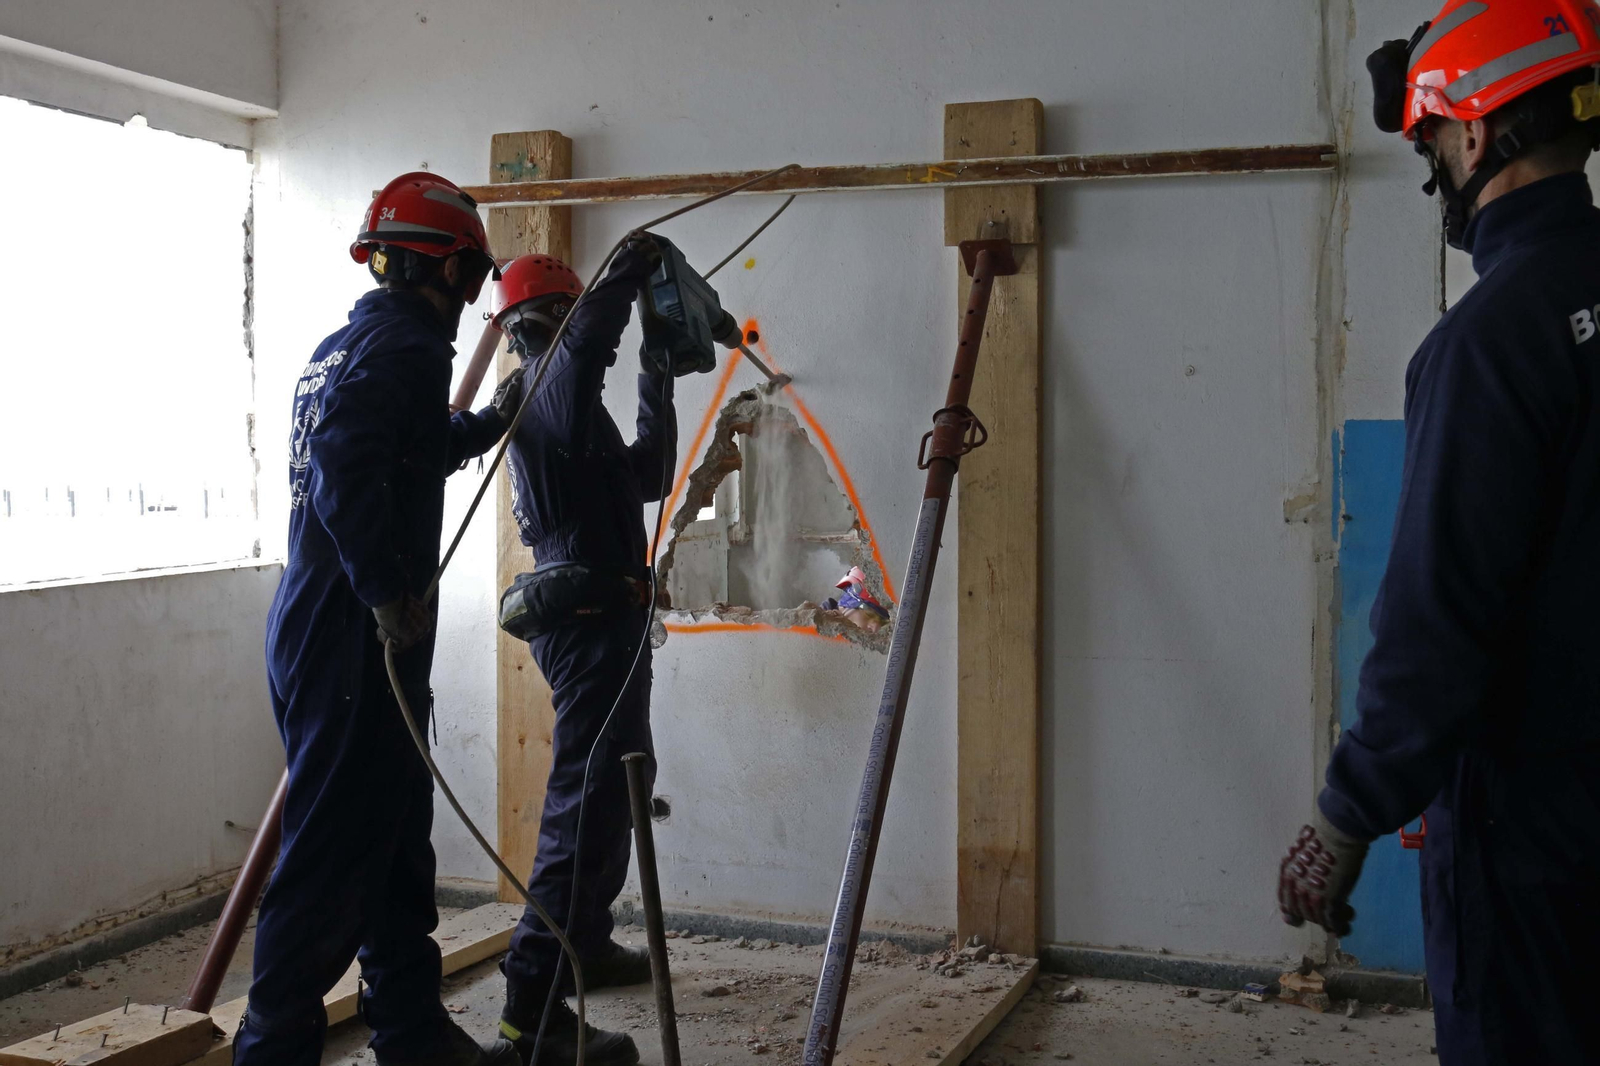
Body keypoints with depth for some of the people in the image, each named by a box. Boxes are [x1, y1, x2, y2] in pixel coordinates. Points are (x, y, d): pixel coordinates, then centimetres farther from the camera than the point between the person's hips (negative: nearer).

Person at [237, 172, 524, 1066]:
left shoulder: (343, 345, 18)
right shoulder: (407, 347, -13)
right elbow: (349, 467, -29)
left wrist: (490, 421, 43)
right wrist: (390, 591, -26)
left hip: (321, 629, 10)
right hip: (357, 642, -10)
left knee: (394, 841, 17)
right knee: (334, 853, -4)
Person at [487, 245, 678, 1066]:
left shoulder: (555, 400, 21)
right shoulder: (553, 384, -8)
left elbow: (647, 476, 27)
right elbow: (588, 337, -30)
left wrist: (658, 382, 29)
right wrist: (631, 270, -11)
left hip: (595, 618, 11)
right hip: (592, 618, -11)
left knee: (616, 783, 23)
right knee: (587, 801, -13)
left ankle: (587, 944, 36)